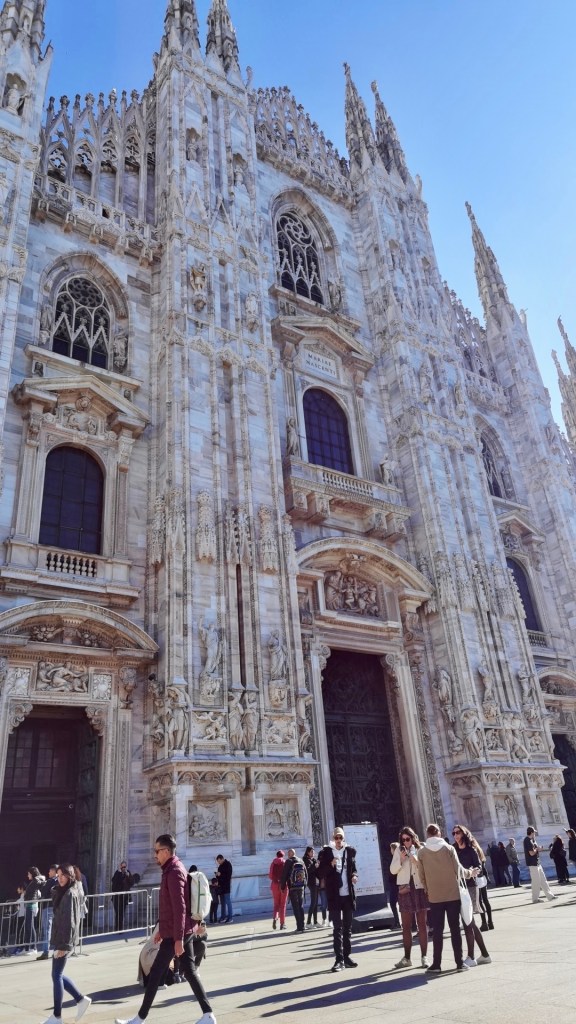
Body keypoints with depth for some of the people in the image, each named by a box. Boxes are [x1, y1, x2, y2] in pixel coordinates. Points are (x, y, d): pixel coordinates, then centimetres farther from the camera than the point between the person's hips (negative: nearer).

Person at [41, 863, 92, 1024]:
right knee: (58, 974, 14)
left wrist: (64, 944, -20)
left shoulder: (70, 894, -16)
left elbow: (70, 921, -19)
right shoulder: (62, 892, 12)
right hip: (60, 938, 9)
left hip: (64, 940, -9)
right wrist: (58, 941, 12)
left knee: (56, 975, -1)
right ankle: (81, 1000, 22)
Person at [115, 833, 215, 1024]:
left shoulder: (174, 872, -19)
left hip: (175, 934, -9)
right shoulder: (173, 869, 13)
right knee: (189, 971, 10)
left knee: (155, 973, 3)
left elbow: (179, 908, -24)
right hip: (185, 931, 9)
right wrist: (162, 928, 24)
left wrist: (178, 939, -24)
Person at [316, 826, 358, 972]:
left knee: (348, 927, 12)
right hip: (334, 895, -4)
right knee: (337, 928, -3)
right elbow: (320, 873, -7)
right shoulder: (325, 852, -6)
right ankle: (339, 959, 2)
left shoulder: (350, 851, 4)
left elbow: (353, 868, 15)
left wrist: (354, 875, -6)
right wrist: (331, 865, -23)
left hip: (348, 895, 4)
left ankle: (347, 956, 21)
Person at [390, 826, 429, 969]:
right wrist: (401, 859, -13)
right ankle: (406, 958, 15)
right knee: (406, 926, 7)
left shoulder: (420, 850, -2)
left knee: (422, 924, 5)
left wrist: (415, 860, -19)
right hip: (405, 889, 2)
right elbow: (392, 870, 2)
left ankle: (424, 957, 12)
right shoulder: (399, 850, 3)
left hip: (420, 888, -2)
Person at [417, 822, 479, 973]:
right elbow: (458, 870, -5)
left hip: (435, 897, 0)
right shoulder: (449, 848, -5)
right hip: (453, 895, 0)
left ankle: (436, 964, 8)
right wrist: (470, 873, 15)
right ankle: (459, 962, 11)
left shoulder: (422, 852, -2)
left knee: (437, 931, 7)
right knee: (455, 929, 9)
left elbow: (422, 875, 0)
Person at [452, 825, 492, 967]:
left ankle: (471, 957, 1)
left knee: (467, 923, -6)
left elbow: (479, 867, -9)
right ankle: (485, 954, 23)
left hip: (469, 887, -6)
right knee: (471, 923, 12)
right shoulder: (455, 850, 9)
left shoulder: (471, 850, -5)